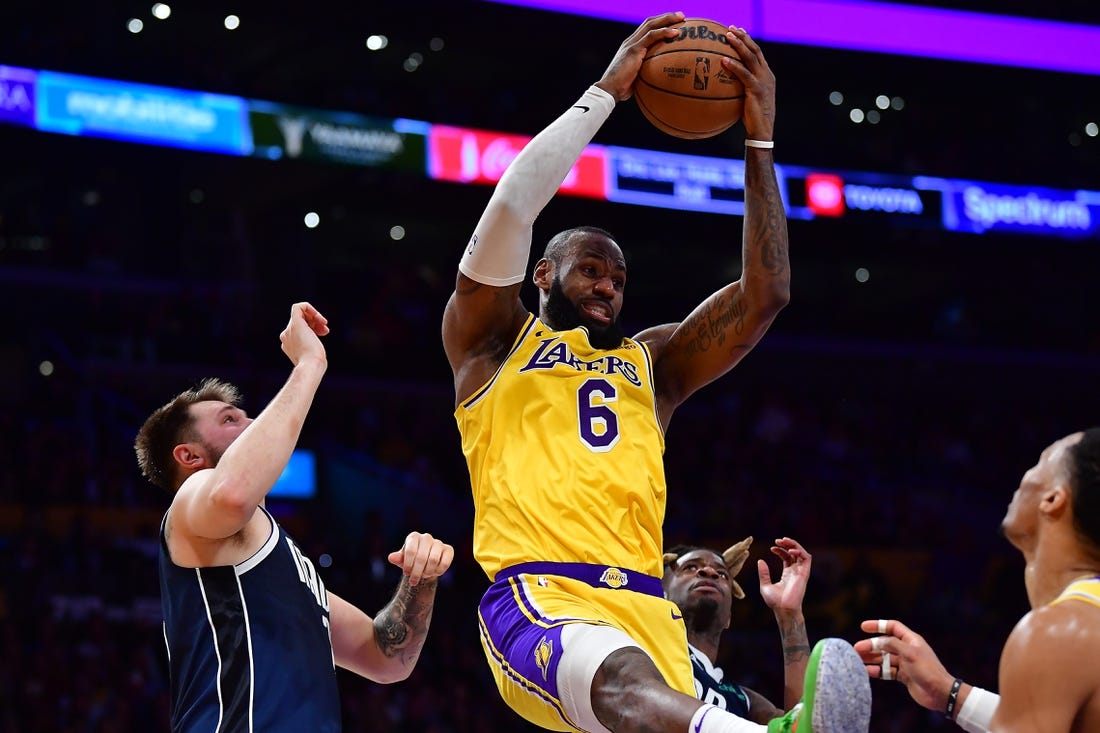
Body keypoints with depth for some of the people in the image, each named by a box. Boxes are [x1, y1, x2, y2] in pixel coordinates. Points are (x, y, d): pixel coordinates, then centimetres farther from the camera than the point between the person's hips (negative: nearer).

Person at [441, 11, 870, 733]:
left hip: (644, 608, 6)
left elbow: (764, 295, 19)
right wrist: (606, 92, 6)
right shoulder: (493, 341, 19)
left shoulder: (652, 362, 30)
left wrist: (760, 141, 13)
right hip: (539, 600, -5)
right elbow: (513, 205, 4)